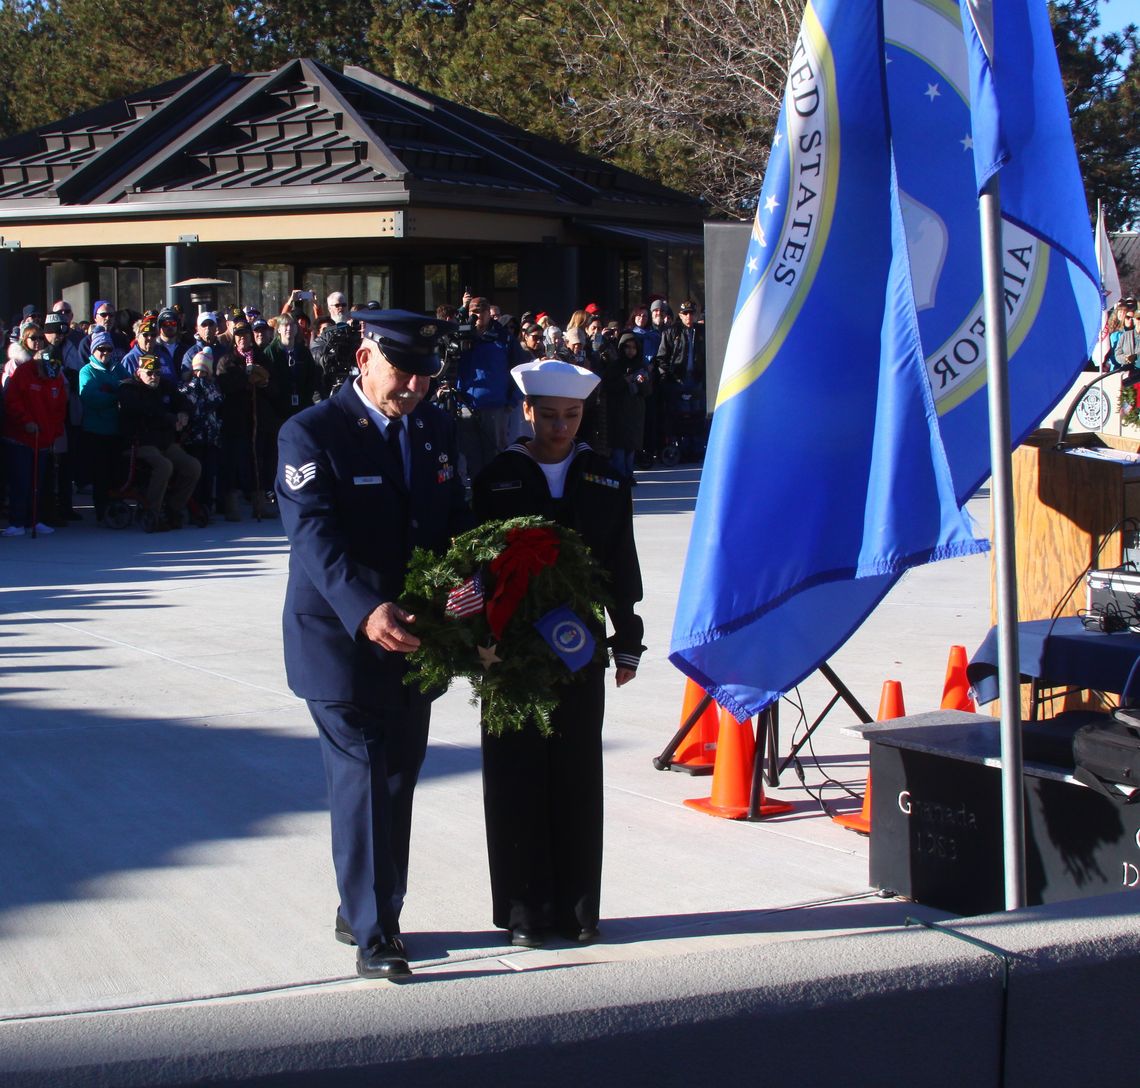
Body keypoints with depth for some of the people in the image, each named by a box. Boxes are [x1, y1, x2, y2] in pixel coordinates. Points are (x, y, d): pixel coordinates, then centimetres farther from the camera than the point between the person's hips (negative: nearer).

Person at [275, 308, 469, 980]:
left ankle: (366, 910, 29)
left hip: (415, 639, 6)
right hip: (340, 641, -6)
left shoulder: (438, 429, 9)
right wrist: (367, 610, -39)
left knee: (399, 778, 13)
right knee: (362, 779, -8)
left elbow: (457, 520, 12)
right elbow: (315, 535, -23)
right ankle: (373, 934, -2)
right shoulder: (311, 434, -12)